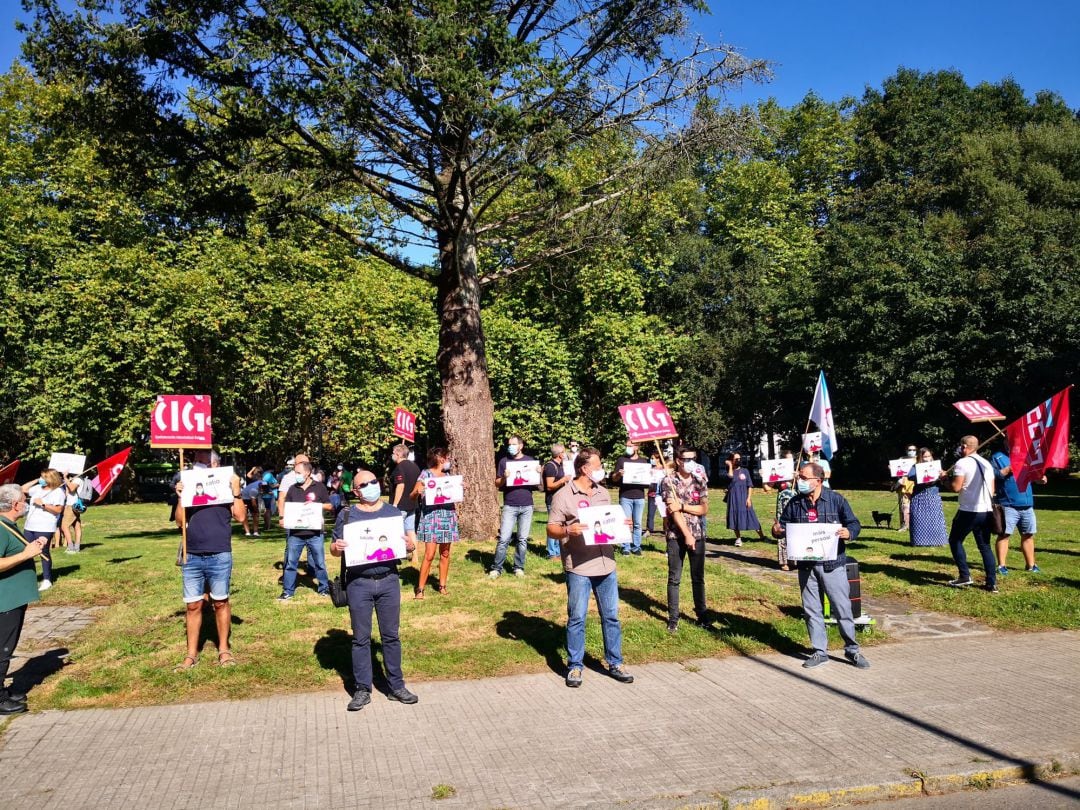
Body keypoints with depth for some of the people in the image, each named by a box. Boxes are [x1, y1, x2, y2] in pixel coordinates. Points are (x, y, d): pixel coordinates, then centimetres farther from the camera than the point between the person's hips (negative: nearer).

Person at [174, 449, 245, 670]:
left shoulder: (226, 487, 2)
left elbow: (240, 517, -7)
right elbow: (181, 520, 7)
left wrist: (236, 491, -14)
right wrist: (181, 497, -4)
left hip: (220, 556, -3)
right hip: (192, 557, 3)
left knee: (220, 602, 7)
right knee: (192, 605, 6)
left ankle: (223, 649, 18)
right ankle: (191, 654, 15)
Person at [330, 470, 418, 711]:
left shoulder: (393, 512, 8)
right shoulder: (346, 515, 3)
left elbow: (407, 545, 11)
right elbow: (334, 549, 7)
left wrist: (407, 544, -12)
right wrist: (336, 548, -16)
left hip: (389, 581, 1)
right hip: (358, 583, -1)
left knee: (391, 635, 8)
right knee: (361, 638, 5)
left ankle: (396, 686, 18)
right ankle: (362, 690, 15)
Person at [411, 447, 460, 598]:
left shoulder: (447, 475, 12)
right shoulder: (426, 474, -4)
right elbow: (412, 497, -6)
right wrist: (417, 492, -27)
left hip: (448, 516, 5)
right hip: (431, 516, -5)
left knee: (445, 553, 8)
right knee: (429, 555, -9)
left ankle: (442, 585, 18)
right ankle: (420, 589, -2)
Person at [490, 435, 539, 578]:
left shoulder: (530, 460, 8)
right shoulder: (504, 461, 5)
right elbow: (497, 483, 6)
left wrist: (539, 473, -9)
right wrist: (504, 478, -15)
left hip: (527, 506, 1)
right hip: (509, 506, -1)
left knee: (523, 539, 5)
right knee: (504, 538, -6)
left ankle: (519, 568, 15)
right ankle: (496, 568, 2)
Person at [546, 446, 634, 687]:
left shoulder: (603, 493, 14)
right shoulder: (563, 495, -6)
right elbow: (551, 528, -7)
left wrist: (622, 525, 5)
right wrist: (567, 531, -26)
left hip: (606, 564, 6)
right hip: (578, 568, -5)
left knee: (611, 616, 11)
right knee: (576, 618, 3)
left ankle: (615, 664, 23)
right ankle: (575, 666, 16)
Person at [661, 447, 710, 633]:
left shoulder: (700, 481, 5)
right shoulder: (668, 481, -7)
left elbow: (704, 509, 0)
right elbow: (674, 511, -12)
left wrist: (682, 506, -13)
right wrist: (687, 534, -17)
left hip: (698, 534, 3)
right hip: (676, 535, -3)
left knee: (698, 577, 11)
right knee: (674, 578, 4)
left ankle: (702, 614, 22)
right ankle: (673, 618, 12)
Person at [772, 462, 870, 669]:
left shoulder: (836, 499, -5)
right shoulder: (794, 503, 3)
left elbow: (854, 523, 0)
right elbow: (784, 525, 11)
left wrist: (849, 532, -22)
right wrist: (777, 530, -11)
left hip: (832, 564, -3)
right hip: (806, 565, 3)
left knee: (842, 608, 4)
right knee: (811, 610, 9)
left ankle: (852, 650, 20)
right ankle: (820, 651, 21)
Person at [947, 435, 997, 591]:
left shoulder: (962, 463, -10)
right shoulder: (987, 463, 14)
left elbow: (956, 487, -15)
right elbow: (992, 490, 17)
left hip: (968, 511, -7)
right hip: (986, 511, 7)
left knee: (955, 540, 9)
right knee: (985, 546, 11)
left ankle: (965, 576, 2)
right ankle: (992, 583, 7)